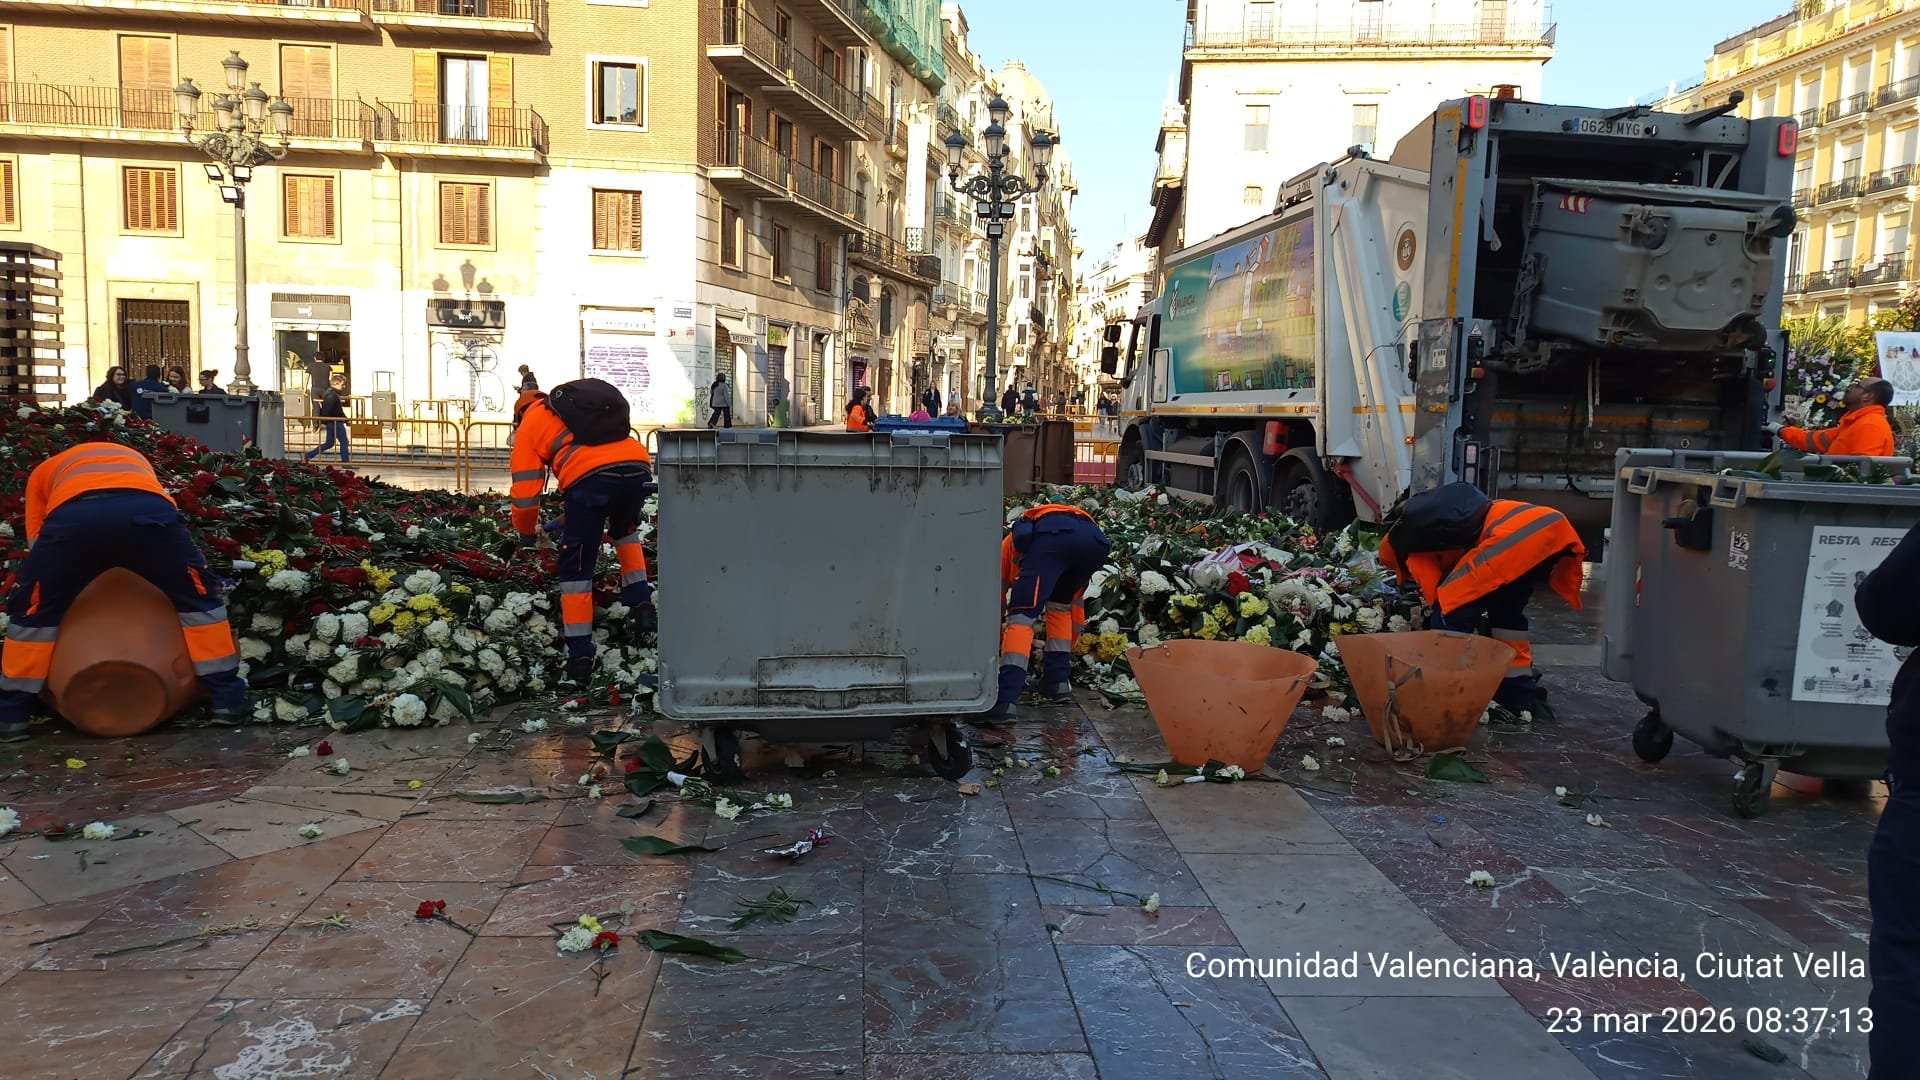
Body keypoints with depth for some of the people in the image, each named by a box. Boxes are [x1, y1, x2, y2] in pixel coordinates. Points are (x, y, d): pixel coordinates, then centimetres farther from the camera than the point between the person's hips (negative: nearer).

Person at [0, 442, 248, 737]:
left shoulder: (44, 470, 41)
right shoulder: (135, 458, 46)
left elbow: (37, 543, 30)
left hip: (72, 513, -1)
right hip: (146, 507, 1)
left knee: (33, 607, 22)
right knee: (198, 596, 20)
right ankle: (227, 699, 19)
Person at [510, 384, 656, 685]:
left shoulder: (529, 425, 23)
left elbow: (525, 489, 17)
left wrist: (526, 533, 37)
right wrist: (572, 513, 50)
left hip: (590, 476, -5)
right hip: (638, 467, 5)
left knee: (576, 566, 9)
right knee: (625, 531, 35)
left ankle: (580, 657, 8)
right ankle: (642, 606, 23)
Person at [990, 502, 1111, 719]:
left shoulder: (1009, 543, 41)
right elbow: (1076, 606, 52)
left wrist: (998, 638, 53)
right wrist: (1067, 651, 63)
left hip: (1050, 535, -4)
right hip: (1094, 540, 5)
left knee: (1022, 615, -5)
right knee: (1060, 604, 29)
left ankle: (1005, 699, -19)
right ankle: (1057, 681, 22)